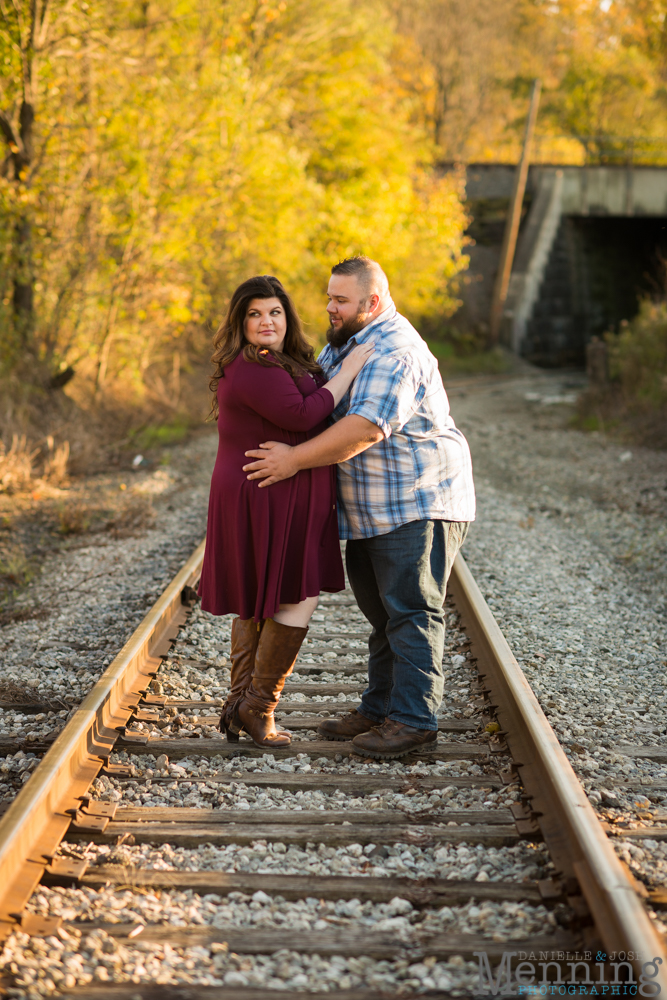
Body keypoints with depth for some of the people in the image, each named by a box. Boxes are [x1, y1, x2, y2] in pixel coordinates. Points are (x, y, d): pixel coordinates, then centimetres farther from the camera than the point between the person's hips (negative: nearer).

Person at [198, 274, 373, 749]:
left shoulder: (284, 363, 16)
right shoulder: (252, 369, -18)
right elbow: (302, 416, -23)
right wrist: (347, 372, -16)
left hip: (255, 497, 11)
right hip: (270, 500, -11)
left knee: (258, 601, 15)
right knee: (296, 601, -5)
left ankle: (239, 702, 22)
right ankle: (258, 707, 2)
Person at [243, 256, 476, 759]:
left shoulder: (395, 353, -19)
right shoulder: (345, 342, 15)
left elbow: (365, 428, -28)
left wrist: (295, 459, -23)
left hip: (418, 502, -10)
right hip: (372, 510, 10)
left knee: (410, 611, -7)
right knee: (382, 610, 15)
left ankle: (414, 718, -3)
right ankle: (379, 708, 23)